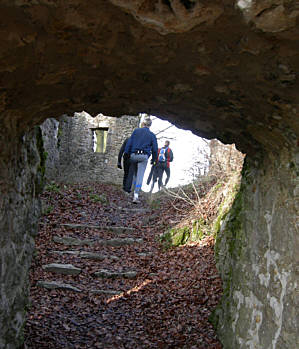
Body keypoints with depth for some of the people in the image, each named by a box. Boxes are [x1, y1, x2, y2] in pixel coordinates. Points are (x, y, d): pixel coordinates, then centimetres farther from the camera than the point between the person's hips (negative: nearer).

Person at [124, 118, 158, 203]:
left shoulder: (136, 131, 9)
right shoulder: (152, 135, 7)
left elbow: (129, 142, 3)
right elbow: (155, 149, 8)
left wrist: (126, 153, 6)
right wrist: (153, 159, 18)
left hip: (133, 155, 2)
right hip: (144, 156, -2)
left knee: (131, 172, 22)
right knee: (140, 176, -6)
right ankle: (136, 196, -13)